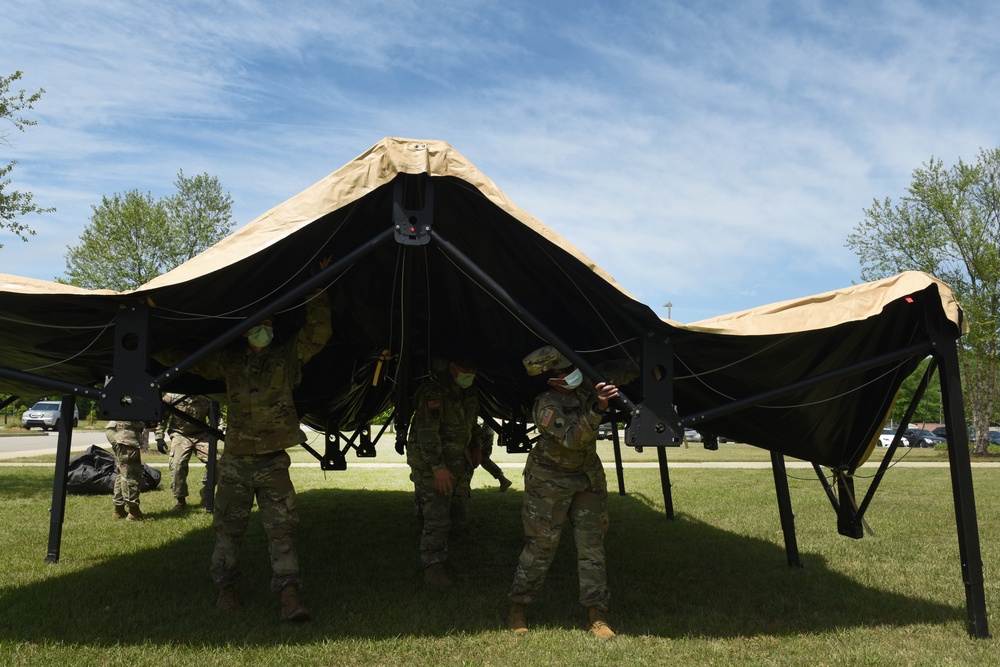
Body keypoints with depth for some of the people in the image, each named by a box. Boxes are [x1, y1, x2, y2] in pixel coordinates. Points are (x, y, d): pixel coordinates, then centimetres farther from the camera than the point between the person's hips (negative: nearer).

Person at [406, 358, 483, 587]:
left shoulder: (468, 392, 8)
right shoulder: (433, 391, -19)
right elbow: (428, 432, -24)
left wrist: (477, 447, 19)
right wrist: (438, 467, -27)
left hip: (460, 463, 8)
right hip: (431, 464, -8)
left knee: (459, 517, 12)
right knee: (437, 518, -9)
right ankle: (433, 566, 1)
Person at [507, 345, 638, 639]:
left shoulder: (585, 382, -9)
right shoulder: (547, 405, -25)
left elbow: (614, 373, 5)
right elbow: (572, 438, -36)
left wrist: (643, 368, -10)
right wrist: (597, 409, -47)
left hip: (587, 476, 6)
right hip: (550, 480, -5)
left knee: (592, 543, 3)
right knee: (540, 546, 2)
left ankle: (596, 614, 10)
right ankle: (518, 607, 19)